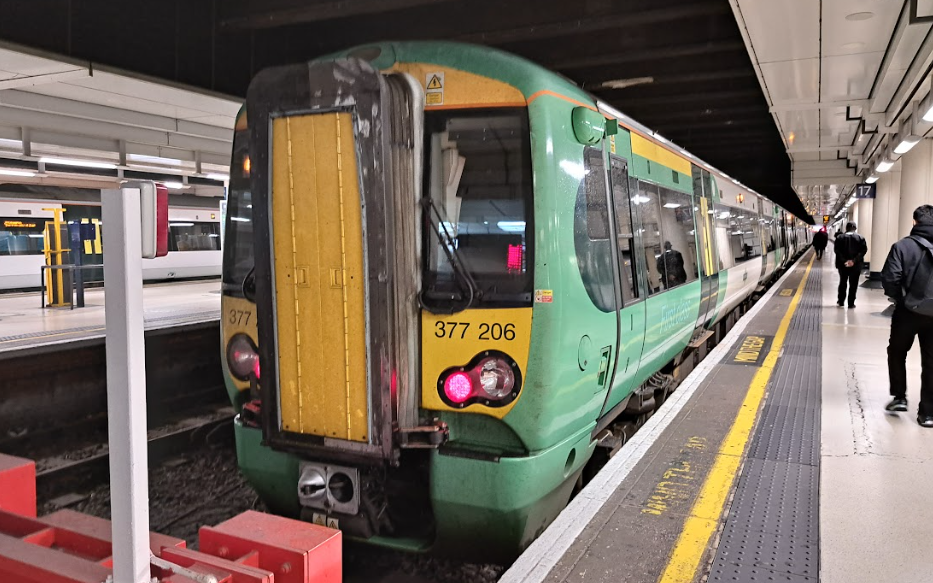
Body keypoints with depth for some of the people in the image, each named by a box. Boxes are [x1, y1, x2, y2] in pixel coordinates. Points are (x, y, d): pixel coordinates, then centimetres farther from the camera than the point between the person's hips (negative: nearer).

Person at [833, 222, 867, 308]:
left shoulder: (839, 238, -1)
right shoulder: (860, 238, -2)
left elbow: (836, 250, -11)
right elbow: (864, 250, -11)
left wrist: (844, 261, -14)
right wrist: (854, 260, -16)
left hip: (842, 265, 1)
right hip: (856, 265, -1)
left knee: (842, 283, 16)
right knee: (853, 284, 5)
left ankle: (841, 302, 21)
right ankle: (851, 303, 5)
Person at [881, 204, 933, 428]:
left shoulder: (903, 246, -11)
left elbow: (889, 279, -16)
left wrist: (899, 298, 2)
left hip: (908, 311, -2)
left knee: (897, 353, 21)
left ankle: (899, 397, 21)